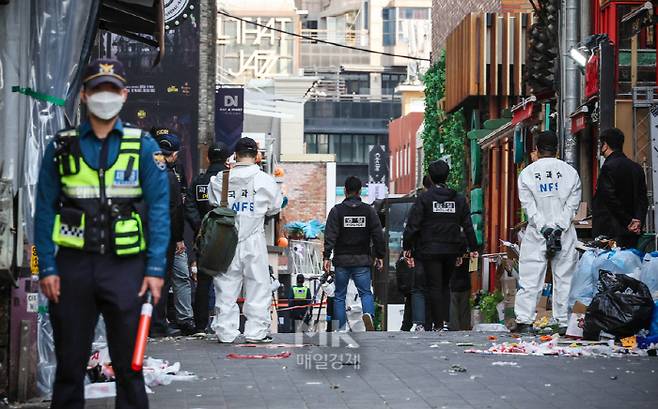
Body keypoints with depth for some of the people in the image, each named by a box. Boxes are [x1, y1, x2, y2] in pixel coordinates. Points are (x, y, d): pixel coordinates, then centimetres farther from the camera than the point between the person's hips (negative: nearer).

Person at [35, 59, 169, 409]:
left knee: (128, 362, 4)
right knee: (70, 360, 8)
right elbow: (44, 210, 5)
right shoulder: (61, 147, 6)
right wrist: (47, 268, -3)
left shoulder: (143, 146, 4)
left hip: (125, 265, -1)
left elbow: (158, 209, 0)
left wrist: (155, 268, -7)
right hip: (73, 264, 1)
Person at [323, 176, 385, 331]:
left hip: (342, 261, -1)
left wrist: (327, 257, -9)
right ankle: (368, 313, -24)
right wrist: (380, 256, 10)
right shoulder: (369, 210, 4)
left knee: (339, 295, 9)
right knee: (366, 292, 6)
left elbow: (330, 236, -8)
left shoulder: (337, 210, -1)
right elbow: (378, 235, 3)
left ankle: (340, 329, 7)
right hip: (362, 260, 1)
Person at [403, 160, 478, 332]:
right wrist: (473, 248, 14)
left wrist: (407, 247, -3)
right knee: (444, 285, 17)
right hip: (451, 251, 4)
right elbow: (468, 226, 9)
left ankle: (439, 324, -2)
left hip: (429, 251, -4)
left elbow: (412, 225, -9)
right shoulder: (459, 199, 6)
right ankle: (443, 321, 12)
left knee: (434, 287, 0)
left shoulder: (424, 198, -6)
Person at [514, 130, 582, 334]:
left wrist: (545, 229, -9)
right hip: (564, 233, 1)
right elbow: (572, 205, -3)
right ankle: (564, 322, 3)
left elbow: (529, 206, -5)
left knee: (529, 278, 2)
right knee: (564, 278, 4)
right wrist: (558, 228, -7)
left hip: (536, 233, -1)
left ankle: (524, 321, -3)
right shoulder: (570, 172, 5)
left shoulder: (527, 173, 3)